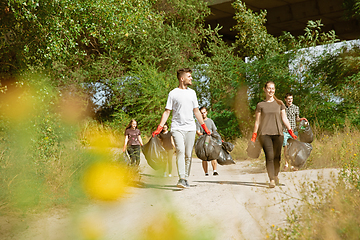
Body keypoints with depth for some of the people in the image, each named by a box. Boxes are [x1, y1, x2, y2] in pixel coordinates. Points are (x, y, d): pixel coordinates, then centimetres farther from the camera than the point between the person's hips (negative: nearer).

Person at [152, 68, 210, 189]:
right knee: (180, 151, -20)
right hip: (177, 128, -4)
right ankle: (181, 178, -25)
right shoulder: (173, 93, 3)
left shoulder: (192, 93, 16)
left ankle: (186, 179, 10)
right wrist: (159, 128, -6)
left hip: (190, 128, 4)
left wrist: (204, 127, 23)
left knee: (188, 155, 1)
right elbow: (167, 112, 3)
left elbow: (196, 111, 24)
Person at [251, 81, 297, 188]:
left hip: (278, 133, 2)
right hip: (264, 133, -2)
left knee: (277, 156, 4)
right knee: (269, 156, -14)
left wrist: (291, 131, 6)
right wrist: (254, 136, 5)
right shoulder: (260, 105, 8)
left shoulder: (279, 104, 12)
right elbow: (257, 121, 9)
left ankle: (275, 175, 27)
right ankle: (271, 180, -14)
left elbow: (284, 119, 13)